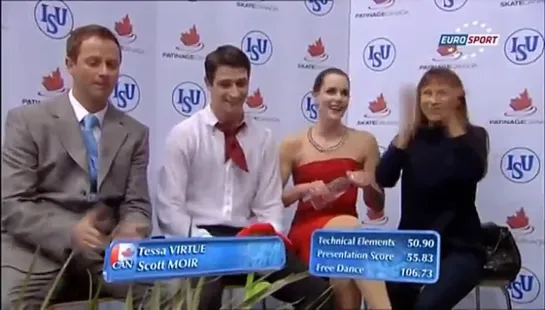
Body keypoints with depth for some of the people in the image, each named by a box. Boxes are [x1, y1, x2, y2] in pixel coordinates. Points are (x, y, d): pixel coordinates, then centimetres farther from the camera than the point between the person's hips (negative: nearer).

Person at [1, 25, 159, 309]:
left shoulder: (135, 133, 11)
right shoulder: (27, 121, 2)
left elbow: (136, 204, 8)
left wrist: (130, 230, -17)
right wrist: (69, 232, -23)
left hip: (106, 250, 3)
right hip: (38, 248, -2)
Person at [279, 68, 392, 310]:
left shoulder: (364, 141, 7)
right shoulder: (293, 145, 3)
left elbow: (377, 207, 11)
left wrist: (367, 185, -11)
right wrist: (304, 189, -16)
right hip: (306, 233, -2)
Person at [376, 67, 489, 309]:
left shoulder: (473, 136, 1)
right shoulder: (412, 136, 6)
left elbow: (474, 173, -22)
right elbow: (384, 179, -11)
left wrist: (453, 121, -19)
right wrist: (406, 127, -18)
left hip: (459, 247, -2)